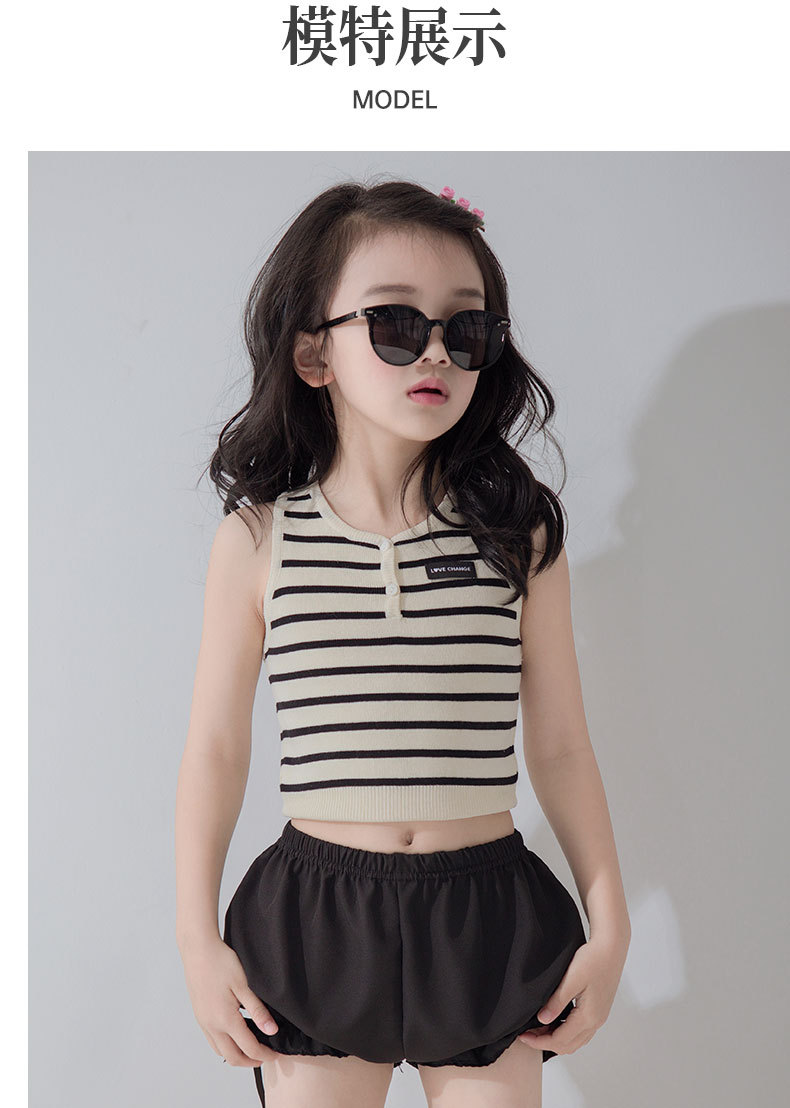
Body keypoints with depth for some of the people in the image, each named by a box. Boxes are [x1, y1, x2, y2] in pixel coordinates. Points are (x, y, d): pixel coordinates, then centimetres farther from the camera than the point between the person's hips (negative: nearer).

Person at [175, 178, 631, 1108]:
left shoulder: (519, 532, -3)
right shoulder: (258, 537, -5)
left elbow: (559, 746, 3)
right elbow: (214, 747, 1)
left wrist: (609, 926, 5)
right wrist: (199, 942, 1)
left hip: (487, 915, 1)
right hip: (317, 916, -1)